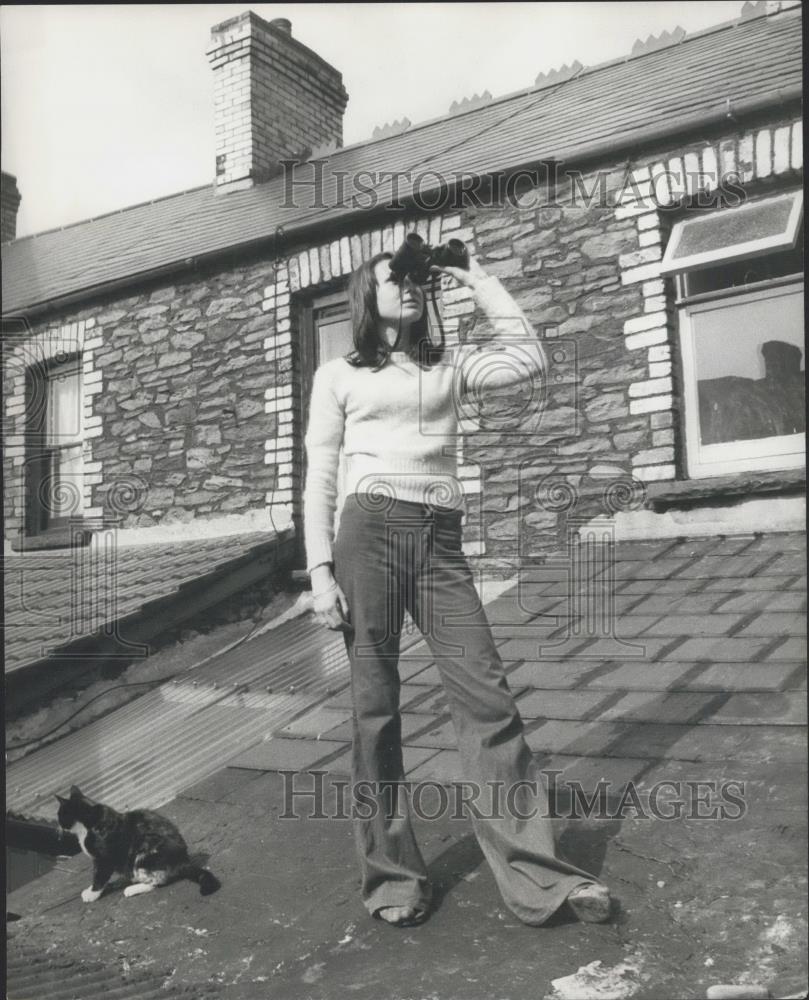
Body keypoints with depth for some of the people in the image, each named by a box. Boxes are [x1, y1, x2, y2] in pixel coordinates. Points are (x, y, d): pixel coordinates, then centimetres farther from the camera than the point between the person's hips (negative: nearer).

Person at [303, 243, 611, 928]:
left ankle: (537, 874, -1)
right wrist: (320, 572, -4)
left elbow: (529, 363, 2)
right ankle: (392, 876, 12)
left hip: (441, 543, 2)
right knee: (376, 706, -1)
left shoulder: (451, 365, 19)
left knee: (487, 697, -6)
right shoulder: (339, 376, 13)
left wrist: (478, 280, 10)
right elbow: (319, 479, 7)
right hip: (369, 531, -2)